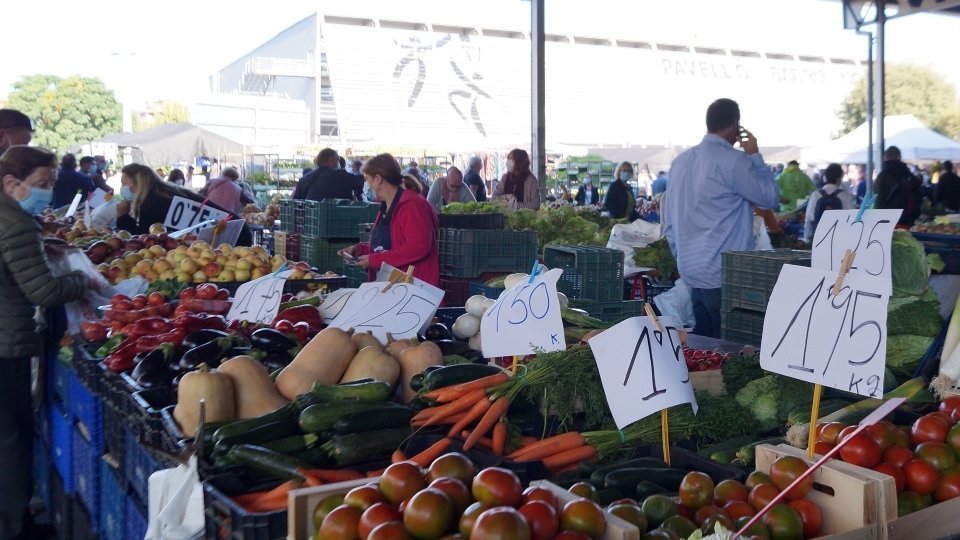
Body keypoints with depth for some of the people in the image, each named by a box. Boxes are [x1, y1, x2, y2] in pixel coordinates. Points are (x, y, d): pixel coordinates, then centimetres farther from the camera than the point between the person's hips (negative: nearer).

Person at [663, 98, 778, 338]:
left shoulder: (680, 161, 9)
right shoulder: (734, 161, -13)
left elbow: (669, 221, 12)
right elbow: (770, 198, -4)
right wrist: (755, 155, 4)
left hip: (691, 271, 7)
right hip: (725, 275, -7)